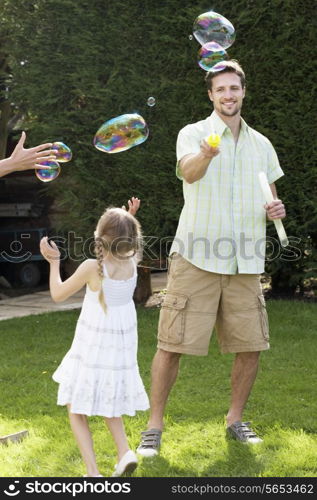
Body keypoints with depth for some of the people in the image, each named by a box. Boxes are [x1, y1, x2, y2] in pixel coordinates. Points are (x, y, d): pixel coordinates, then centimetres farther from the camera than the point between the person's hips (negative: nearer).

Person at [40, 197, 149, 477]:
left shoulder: (92, 268, -19)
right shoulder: (132, 262, -5)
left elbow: (58, 294, -4)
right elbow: (126, 245, 23)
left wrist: (53, 261, 6)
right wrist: (129, 219, 17)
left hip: (92, 353, -5)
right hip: (122, 350, 5)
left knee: (76, 410, 7)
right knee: (109, 405, 26)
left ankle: (93, 471, -6)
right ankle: (125, 451, 5)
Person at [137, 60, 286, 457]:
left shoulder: (261, 144, 14)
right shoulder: (193, 134, -1)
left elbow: (270, 200, 23)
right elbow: (189, 172, -24)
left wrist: (275, 211, -1)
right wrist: (205, 154, -47)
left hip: (244, 264, 4)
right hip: (196, 259, -4)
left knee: (251, 345, 6)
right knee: (172, 345, -4)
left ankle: (235, 420, 25)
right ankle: (154, 427, 6)